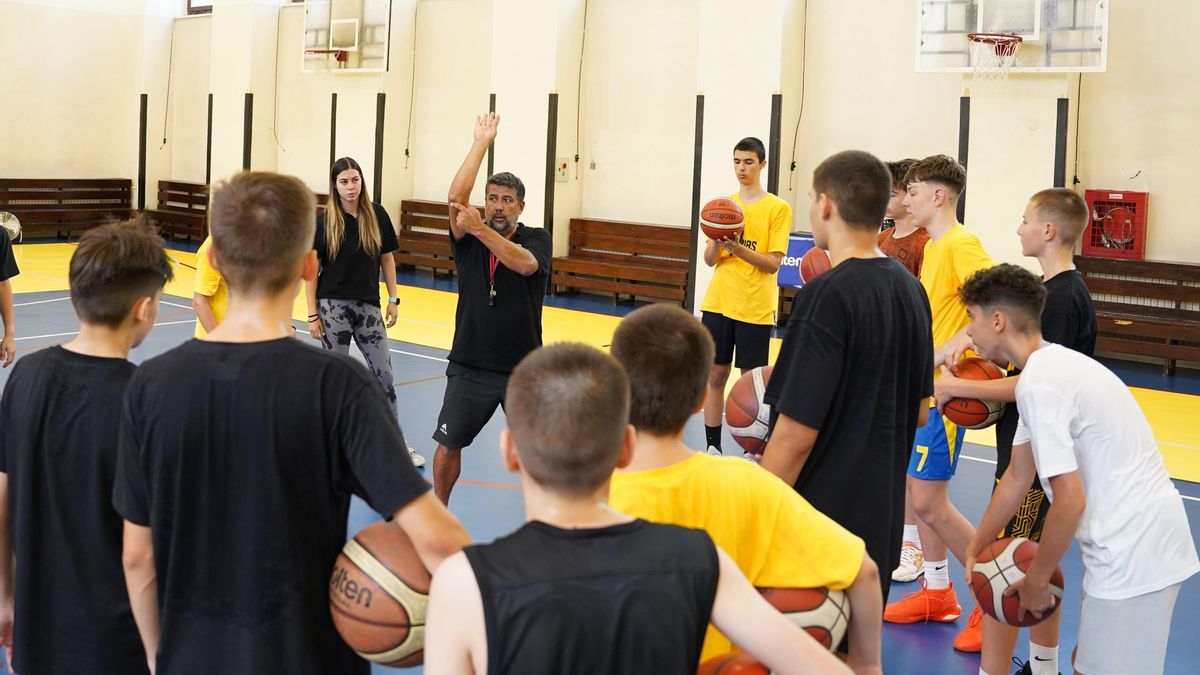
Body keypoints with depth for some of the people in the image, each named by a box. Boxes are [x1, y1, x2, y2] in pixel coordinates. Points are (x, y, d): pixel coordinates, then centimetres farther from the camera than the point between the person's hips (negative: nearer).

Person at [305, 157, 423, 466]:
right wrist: (312, 315, -7)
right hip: (333, 306, -2)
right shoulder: (324, 220, -6)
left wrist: (393, 299, 5)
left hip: (368, 306, 2)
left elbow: (387, 258, 9)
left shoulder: (376, 215, 0)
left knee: (384, 374, 3)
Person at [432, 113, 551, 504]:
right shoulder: (468, 238, 1)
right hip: (469, 365, 1)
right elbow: (455, 197, -17)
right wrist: (482, 143, -17)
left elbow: (524, 263, -25)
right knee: (448, 443, 7)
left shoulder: (537, 238, -2)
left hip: (523, 368, -1)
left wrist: (479, 229, -28)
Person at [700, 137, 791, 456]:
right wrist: (716, 241, -15)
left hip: (755, 308, -4)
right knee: (715, 374, 6)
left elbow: (773, 263, -9)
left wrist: (739, 249, -24)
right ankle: (713, 447, 15)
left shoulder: (778, 208, -4)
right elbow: (709, 259, 6)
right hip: (718, 302, 4)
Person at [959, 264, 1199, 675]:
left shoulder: (1039, 383, -18)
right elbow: (1017, 477, 19)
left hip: (1132, 554, -9)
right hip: (1148, 539, 9)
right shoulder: (1053, 364, 12)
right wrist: (975, 549, 23)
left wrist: (1035, 581, -9)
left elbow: (1070, 502, -21)